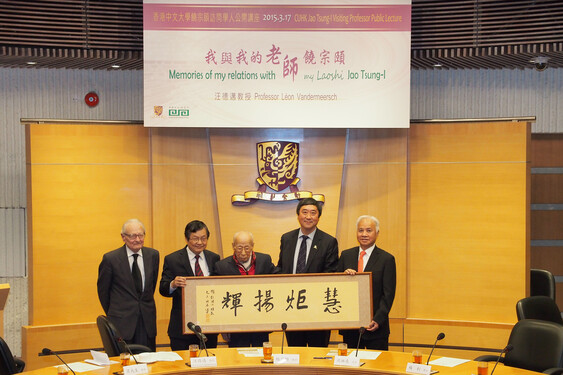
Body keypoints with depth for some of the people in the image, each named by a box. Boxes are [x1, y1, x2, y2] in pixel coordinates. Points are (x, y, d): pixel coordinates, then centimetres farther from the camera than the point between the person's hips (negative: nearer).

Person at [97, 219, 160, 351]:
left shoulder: (153, 255, 3)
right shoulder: (110, 259, -8)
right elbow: (102, 290, 3)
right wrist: (112, 314, 11)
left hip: (147, 321, 3)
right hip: (121, 321, -3)